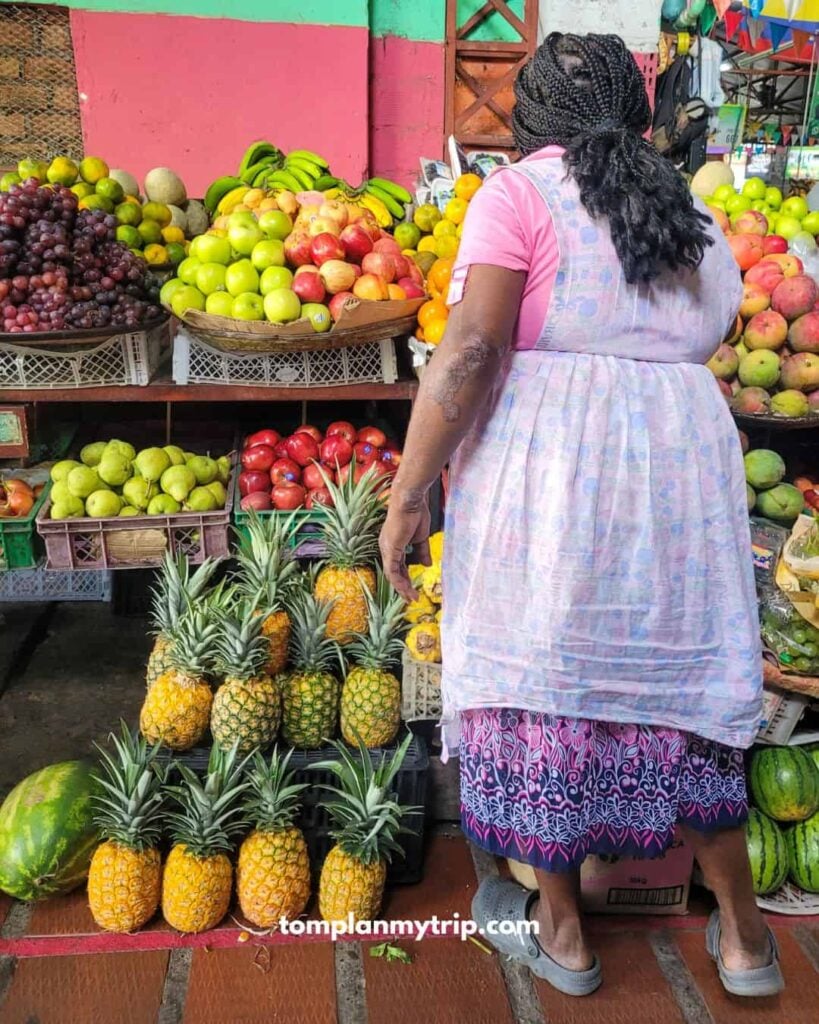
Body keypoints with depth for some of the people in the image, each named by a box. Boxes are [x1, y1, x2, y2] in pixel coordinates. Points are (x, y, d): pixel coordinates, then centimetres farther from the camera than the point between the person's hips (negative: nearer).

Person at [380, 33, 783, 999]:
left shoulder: (519, 193, -1)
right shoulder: (695, 218, 18)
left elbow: (471, 350, -13)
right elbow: (703, 342, 14)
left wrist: (407, 493, -10)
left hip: (547, 472, -5)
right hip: (688, 458, 6)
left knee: (540, 681, 7)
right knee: (687, 688, 14)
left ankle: (559, 929, 22)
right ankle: (743, 934, 26)